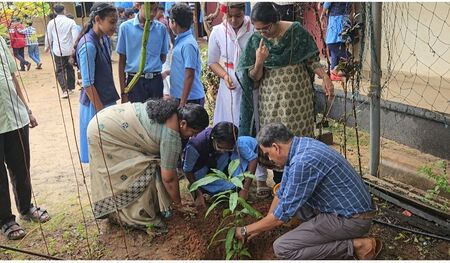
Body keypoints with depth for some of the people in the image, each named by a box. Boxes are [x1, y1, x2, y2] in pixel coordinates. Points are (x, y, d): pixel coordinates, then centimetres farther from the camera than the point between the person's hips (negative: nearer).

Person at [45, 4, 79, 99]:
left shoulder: (51, 22, -2)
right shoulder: (71, 22, -4)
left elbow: (48, 36, 5)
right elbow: (75, 36, -9)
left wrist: (47, 47, 21)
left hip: (58, 51, -1)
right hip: (70, 50, 1)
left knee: (60, 71, 5)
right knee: (70, 68, 19)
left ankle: (65, 90, -11)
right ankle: (70, 88, 29)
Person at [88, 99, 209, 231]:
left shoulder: (173, 110, 3)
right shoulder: (171, 137, -23)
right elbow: (168, 178, -15)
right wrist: (177, 203, 0)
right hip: (105, 134, -9)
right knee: (143, 173, -7)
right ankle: (138, 218, 6)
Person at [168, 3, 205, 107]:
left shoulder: (188, 44, -18)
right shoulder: (180, 41, 10)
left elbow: (189, 75, -20)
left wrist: (183, 102, -21)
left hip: (190, 99, -9)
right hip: (179, 96, 9)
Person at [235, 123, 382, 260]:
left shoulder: (303, 162, -26)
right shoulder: (299, 146, 4)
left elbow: (282, 214, -18)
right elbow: (281, 194, 15)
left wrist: (246, 230, -4)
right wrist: (260, 228, 20)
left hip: (352, 219, -9)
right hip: (352, 207, 9)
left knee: (282, 248, -13)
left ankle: (355, 246, -7)